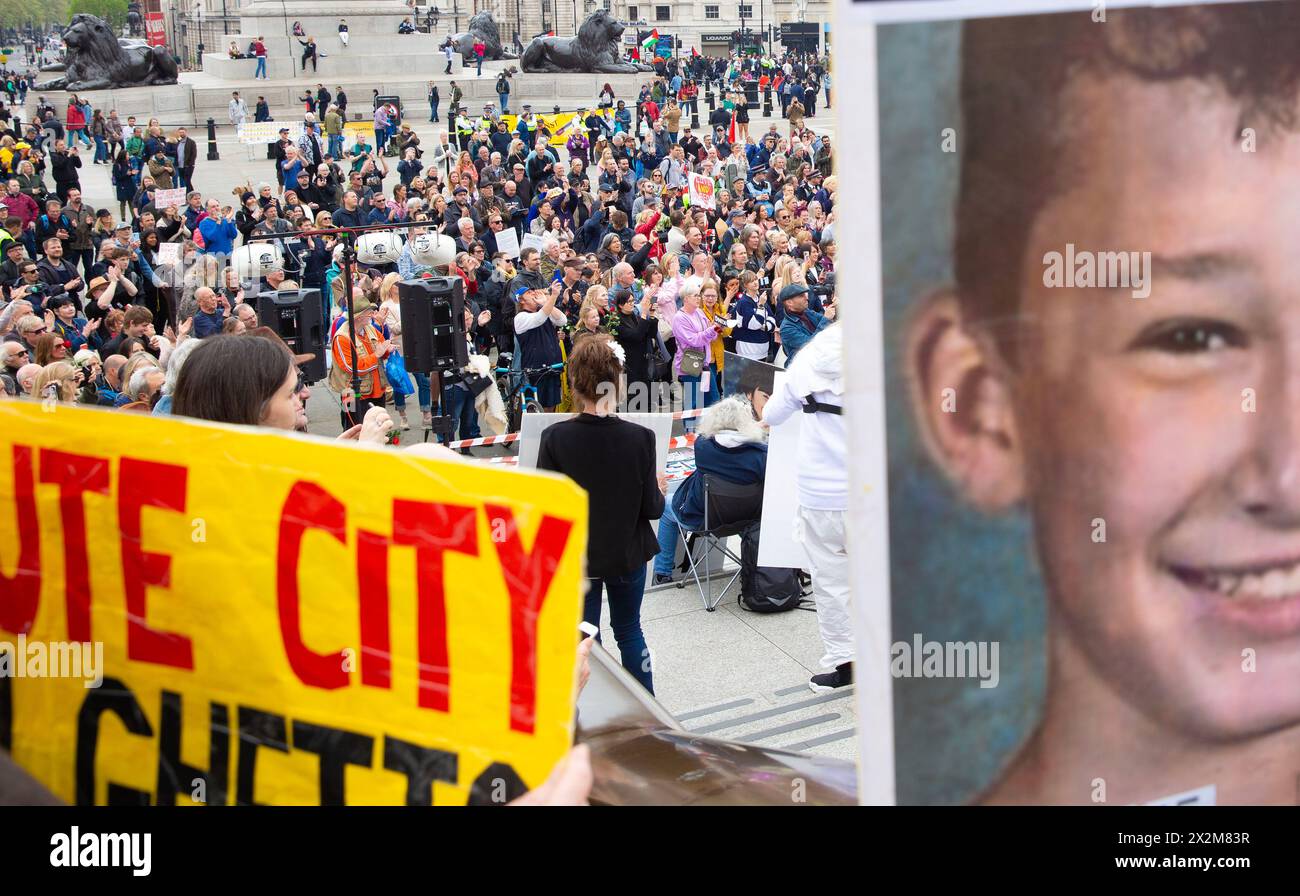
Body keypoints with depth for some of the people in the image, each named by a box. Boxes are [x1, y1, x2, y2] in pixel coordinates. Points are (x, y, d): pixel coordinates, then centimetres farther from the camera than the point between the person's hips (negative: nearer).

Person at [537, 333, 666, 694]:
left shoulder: (555, 438, -19)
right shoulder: (640, 438, -16)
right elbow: (652, 508, -10)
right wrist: (659, 488, 11)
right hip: (628, 554, 2)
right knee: (629, 629, 21)